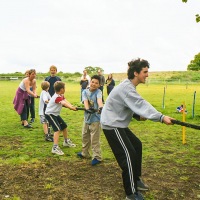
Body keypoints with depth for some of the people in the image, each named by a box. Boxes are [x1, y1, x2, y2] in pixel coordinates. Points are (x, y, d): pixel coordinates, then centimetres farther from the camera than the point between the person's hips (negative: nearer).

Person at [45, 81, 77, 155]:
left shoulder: (61, 95, 4)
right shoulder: (57, 97, -28)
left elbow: (66, 101, -11)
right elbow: (64, 103, -46)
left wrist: (72, 106, -30)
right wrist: (72, 107, -62)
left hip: (56, 114, 11)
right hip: (50, 114, -11)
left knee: (64, 126, 21)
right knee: (57, 129, -22)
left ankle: (66, 141, 40)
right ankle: (55, 147, -24)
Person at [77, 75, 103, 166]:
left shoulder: (98, 92, -10)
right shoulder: (85, 91, 0)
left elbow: (99, 100, -31)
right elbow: (85, 101, -18)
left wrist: (101, 107, -53)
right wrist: (88, 108, -39)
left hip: (95, 118, -6)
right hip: (87, 117, 6)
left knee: (95, 139, -4)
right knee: (85, 137, 20)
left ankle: (97, 157, 8)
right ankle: (85, 153, 39)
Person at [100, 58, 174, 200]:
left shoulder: (129, 86, 9)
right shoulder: (126, 88, -24)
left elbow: (133, 106, 10)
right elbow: (141, 104, -34)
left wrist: (138, 116, -10)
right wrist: (161, 117, -41)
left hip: (119, 123, 11)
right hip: (112, 125, -11)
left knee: (137, 146, 19)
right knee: (129, 155, -10)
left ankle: (136, 179, 32)